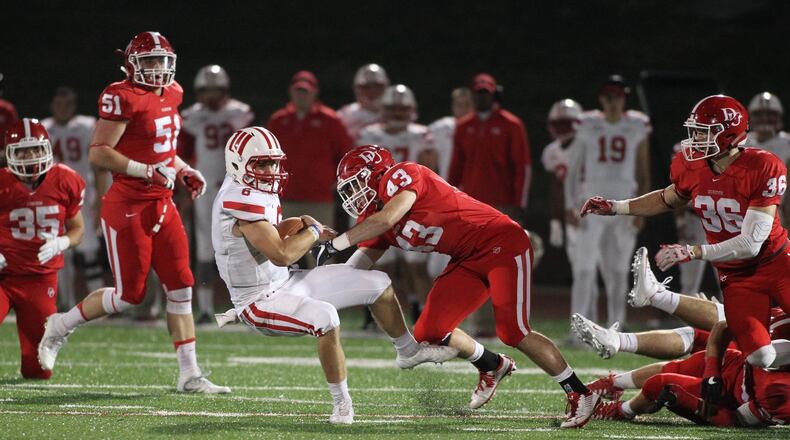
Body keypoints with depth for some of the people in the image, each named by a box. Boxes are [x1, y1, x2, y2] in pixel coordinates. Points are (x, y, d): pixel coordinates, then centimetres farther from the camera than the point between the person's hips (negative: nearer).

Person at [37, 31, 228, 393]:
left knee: (181, 287, 2)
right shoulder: (123, 98, -15)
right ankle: (60, 326, 21)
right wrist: (146, 171, -23)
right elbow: (98, 154, -18)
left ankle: (189, 374, 4)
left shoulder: (170, 95, 11)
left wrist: (182, 171, 11)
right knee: (130, 294, -2)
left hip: (162, 204, 8)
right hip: (128, 207, -8)